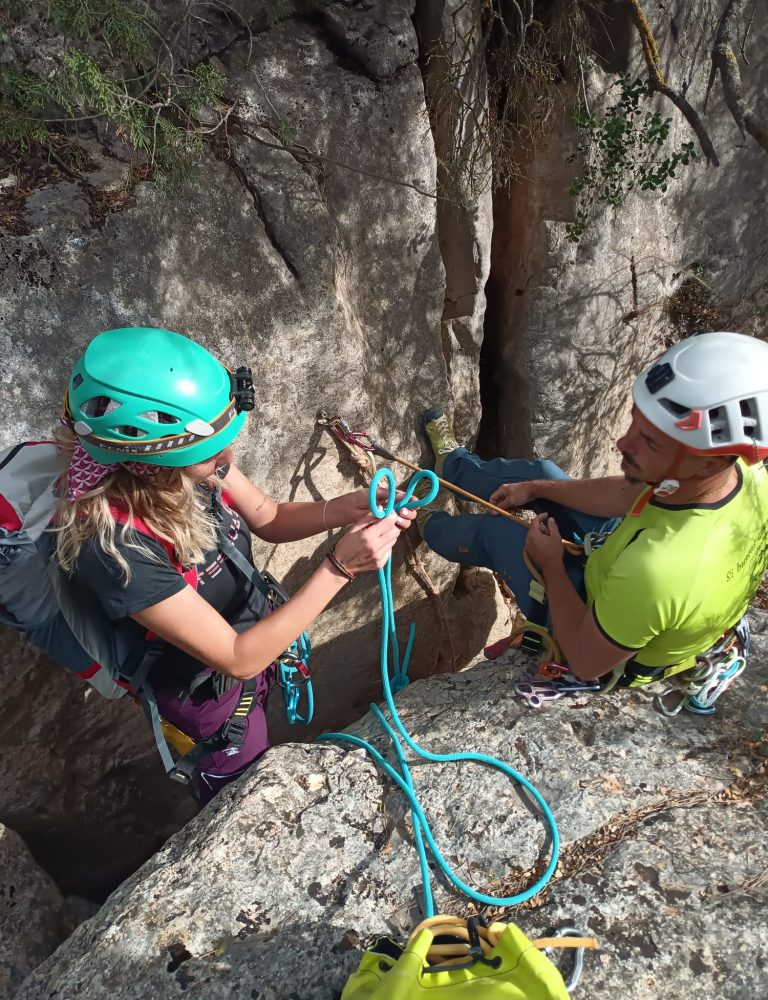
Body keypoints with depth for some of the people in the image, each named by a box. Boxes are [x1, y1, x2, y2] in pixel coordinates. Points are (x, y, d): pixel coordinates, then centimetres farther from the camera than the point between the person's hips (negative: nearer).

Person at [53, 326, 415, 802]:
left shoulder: (189, 469, -24)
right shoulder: (115, 548, -41)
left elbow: (268, 518, -6)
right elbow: (238, 659, -35)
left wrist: (341, 510, -25)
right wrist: (339, 567, -40)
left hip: (253, 635, 4)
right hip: (211, 692, -4)